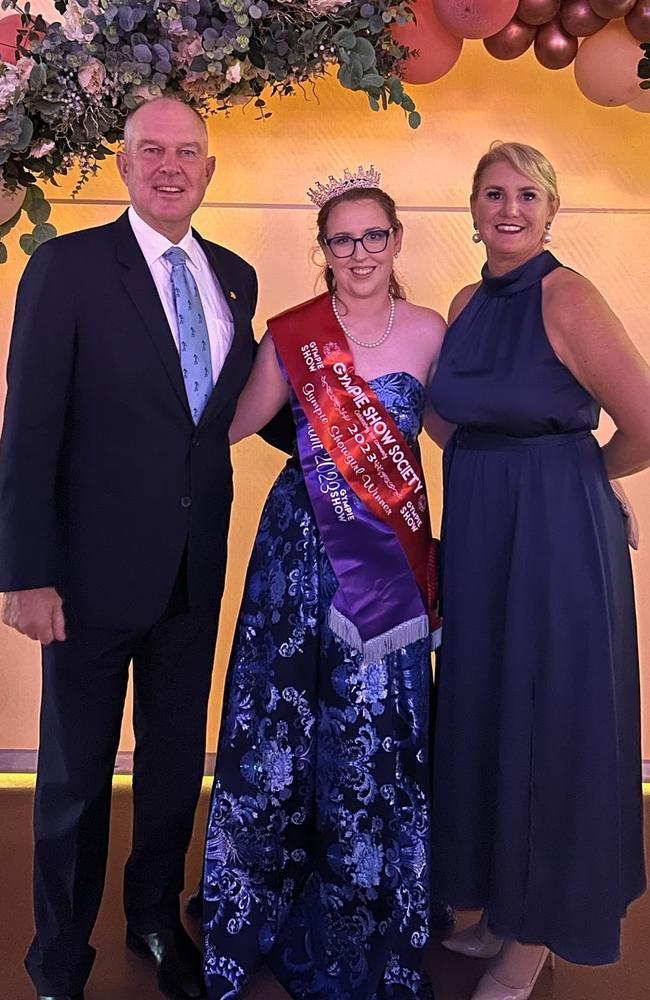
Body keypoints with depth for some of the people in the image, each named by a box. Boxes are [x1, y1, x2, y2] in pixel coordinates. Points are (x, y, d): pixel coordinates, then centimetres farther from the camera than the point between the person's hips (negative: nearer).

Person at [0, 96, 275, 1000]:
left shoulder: (234, 276, 8)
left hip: (195, 566, 5)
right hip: (98, 562, -5)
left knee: (177, 755, 19)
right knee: (75, 772, 11)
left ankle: (156, 918, 43)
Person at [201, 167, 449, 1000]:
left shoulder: (429, 329, 1)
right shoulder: (292, 335, -1)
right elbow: (235, 424, 7)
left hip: (391, 554, 1)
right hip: (304, 546, 0)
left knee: (376, 731, 7)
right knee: (280, 719, 8)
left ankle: (362, 923, 31)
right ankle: (268, 902, 32)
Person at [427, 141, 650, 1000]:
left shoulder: (567, 297, -13)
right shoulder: (469, 304, 9)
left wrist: (575, 475, 2)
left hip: (557, 538, -7)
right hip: (477, 532, 7)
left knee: (548, 722, 5)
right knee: (485, 713, 16)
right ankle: (502, 902, 36)